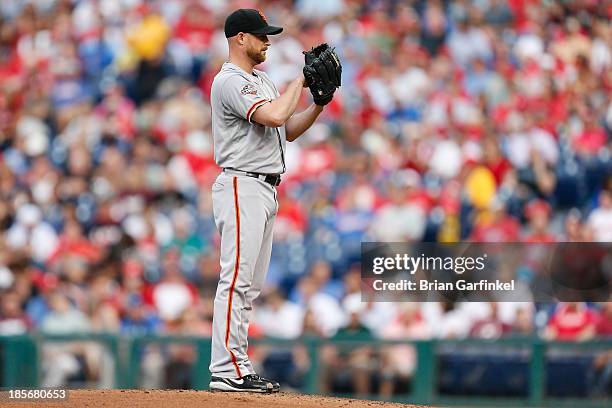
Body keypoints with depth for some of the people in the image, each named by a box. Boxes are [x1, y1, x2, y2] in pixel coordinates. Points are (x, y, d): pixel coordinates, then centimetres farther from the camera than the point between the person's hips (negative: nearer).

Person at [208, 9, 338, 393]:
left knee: (250, 286, 9)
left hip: (266, 189, 10)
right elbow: (275, 116, -24)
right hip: (242, 187, -10)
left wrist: (319, 103, 5)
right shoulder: (230, 82, -12)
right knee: (236, 280, -13)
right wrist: (300, 81, -10)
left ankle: (237, 368, 11)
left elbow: (289, 130, 19)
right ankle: (227, 371, -15)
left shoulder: (263, 80, 20)